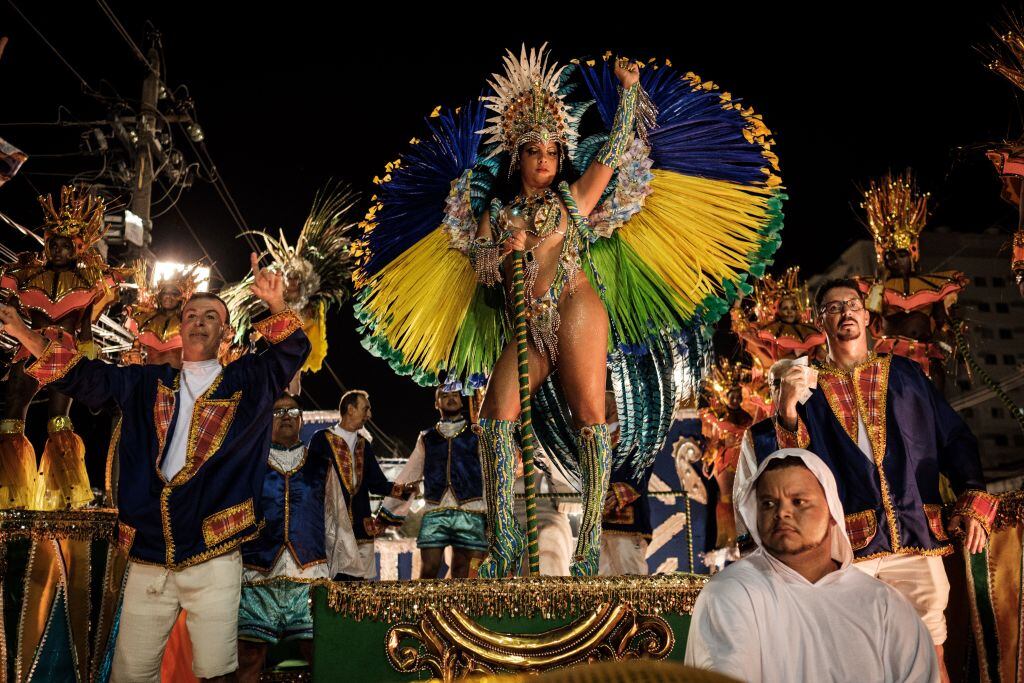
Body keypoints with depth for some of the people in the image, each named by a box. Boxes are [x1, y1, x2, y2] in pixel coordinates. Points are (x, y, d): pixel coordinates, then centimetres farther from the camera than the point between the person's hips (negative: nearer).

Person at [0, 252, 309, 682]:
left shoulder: (246, 383, 7)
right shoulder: (145, 383, 16)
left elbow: (292, 352, -5)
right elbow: (81, 375, 15)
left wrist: (277, 307, -23)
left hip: (213, 558, -3)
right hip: (147, 559, 3)